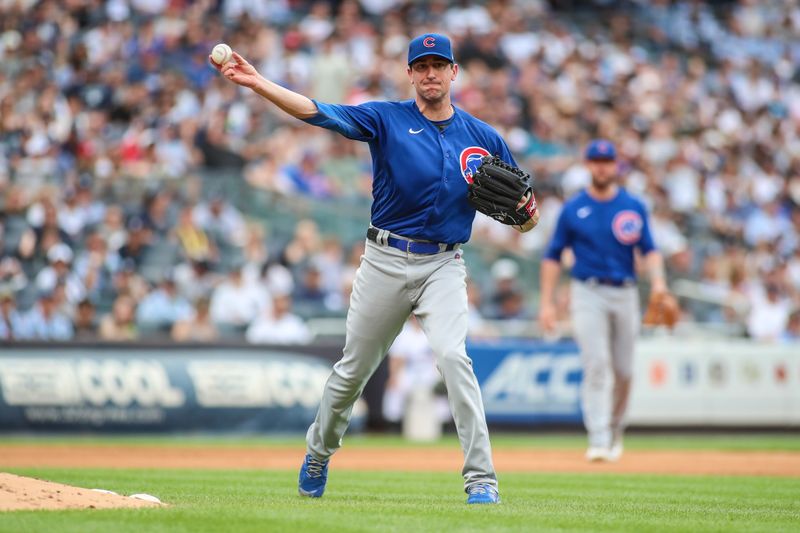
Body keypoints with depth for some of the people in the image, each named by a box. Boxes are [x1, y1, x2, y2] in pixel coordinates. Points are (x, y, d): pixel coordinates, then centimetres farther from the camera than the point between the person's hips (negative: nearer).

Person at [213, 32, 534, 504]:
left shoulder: (483, 137, 5)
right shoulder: (387, 119, -1)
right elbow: (319, 112, -14)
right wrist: (259, 84, -28)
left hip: (443, 266, -1)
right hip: (386, 261, 1)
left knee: (452, 354, -24)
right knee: (354, 367, 12)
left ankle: (482, 478, -23)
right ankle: (318, 454, 38)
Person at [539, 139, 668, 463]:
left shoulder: (633, 207, 6)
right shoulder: (573, 209, 3)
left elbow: (649, 250, 3)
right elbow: (553, 256, 5)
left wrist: (657, 280, -17)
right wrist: (547, 302, -2)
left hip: (625, 293, 2)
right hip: (588, 293, -2)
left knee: (623, 370, 6)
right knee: (596, 364, -15)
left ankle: (615, 432, 27)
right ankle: (598, 440, -19)